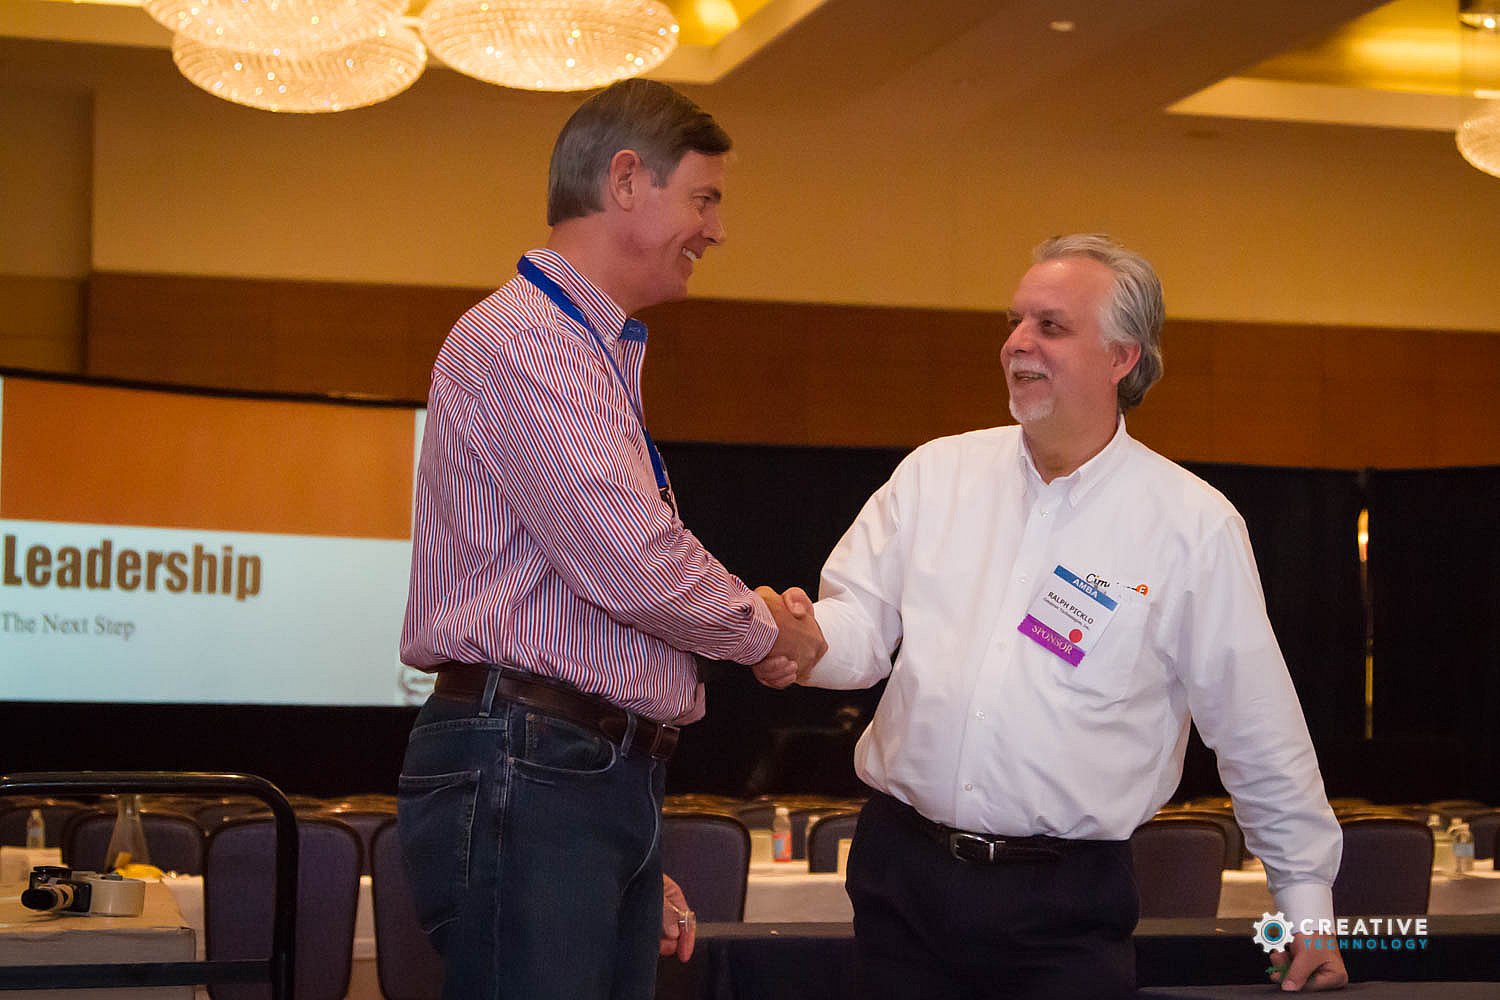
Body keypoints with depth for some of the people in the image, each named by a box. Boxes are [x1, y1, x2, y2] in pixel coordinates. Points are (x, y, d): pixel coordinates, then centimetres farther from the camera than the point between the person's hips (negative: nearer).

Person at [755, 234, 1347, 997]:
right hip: (902, 873, 3)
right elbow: (863, 620, 6)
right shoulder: (937, 472, 7)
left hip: (1065, 903, -2)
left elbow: (1261, 735, 3)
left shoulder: (1195, 525, -2)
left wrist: (1306, 900, 8)